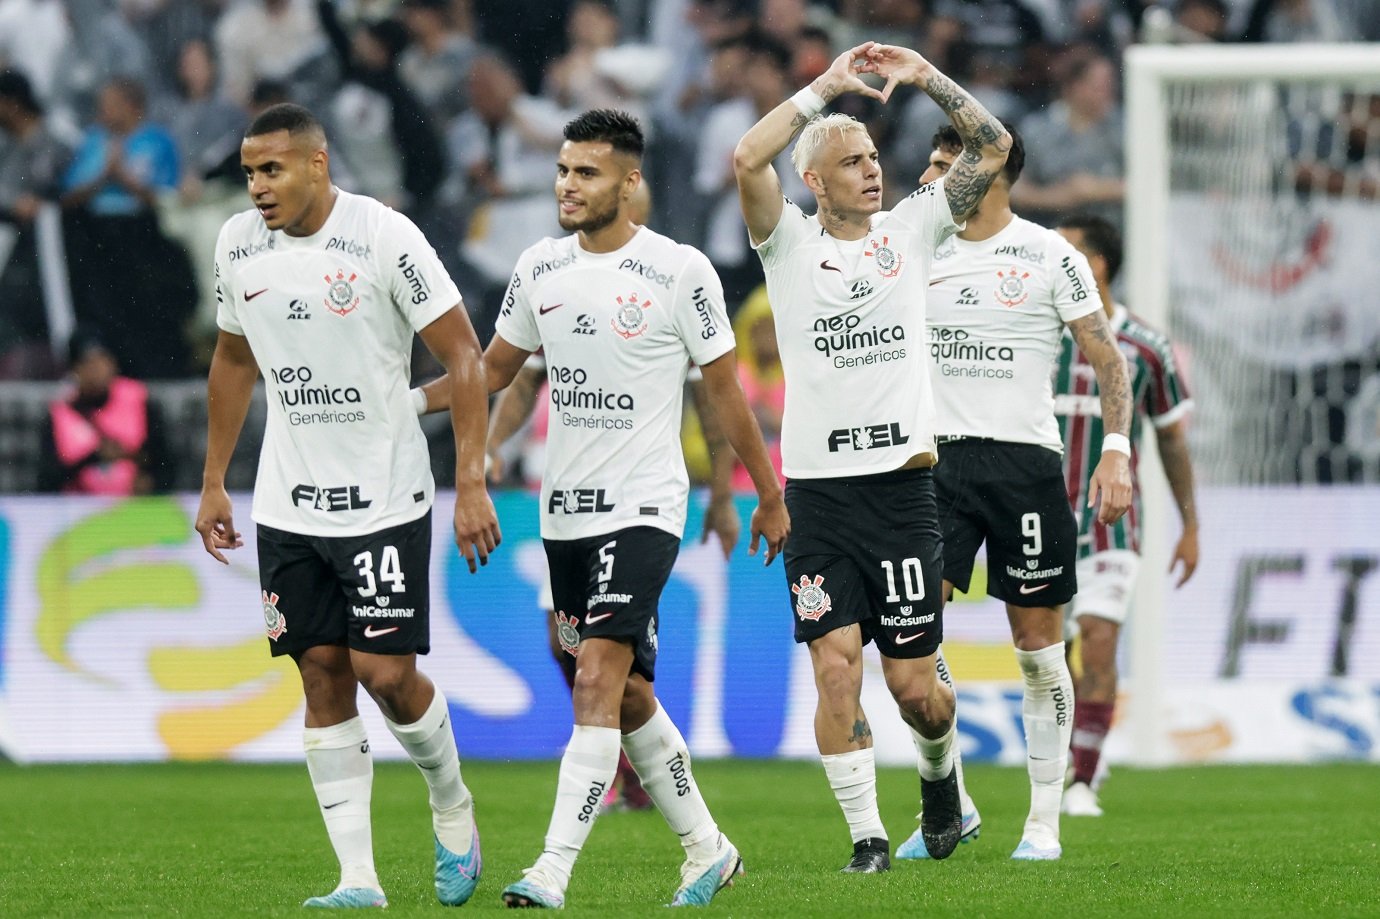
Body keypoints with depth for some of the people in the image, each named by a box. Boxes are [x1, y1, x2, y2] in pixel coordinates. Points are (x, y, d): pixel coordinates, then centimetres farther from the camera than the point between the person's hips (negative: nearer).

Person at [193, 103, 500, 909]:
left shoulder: (385, 238, -13)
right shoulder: (238, 246, 4)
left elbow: (464, 357, -10)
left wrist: (472, 484, -15)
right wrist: (214, 482, 17)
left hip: (385, 500, -5)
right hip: (289, 503, 5)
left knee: (387, 672, -8)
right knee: (323, 675, 1)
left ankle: (454, 810, 20)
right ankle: (358, 878, 3)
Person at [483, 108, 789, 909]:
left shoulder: (679, 272, -8)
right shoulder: (540, 268, 6)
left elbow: (726, 389, 0)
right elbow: (494, 368, 19)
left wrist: (770, 496, 6)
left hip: (642, 510, -6)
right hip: (565, 512, 6)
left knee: (598, 681, -17)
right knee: (628, 697, 12)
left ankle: (553, 873, -22)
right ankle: (707, 850, 27)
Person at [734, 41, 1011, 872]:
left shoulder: (911, 228, 9)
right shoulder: (789, 242, 3)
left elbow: (993, 146, 6)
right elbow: (748, 161, -14)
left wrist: (925, 76, 0)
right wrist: (826, 87, -9)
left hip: (904, 487, 1)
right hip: (817, 493, -1)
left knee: (915, 686, 3)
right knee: (836, 666, -9)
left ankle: (939, 772, 34)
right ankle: (867, 833, 1)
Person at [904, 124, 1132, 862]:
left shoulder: (1050, 257, -2)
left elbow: (1107, 358, 0)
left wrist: (1115, 450, -10)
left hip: (1024, 458, -3)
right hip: (938, 459, 3)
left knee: (1038, 644, 2)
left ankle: (1044, 821, 11)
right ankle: (951, 804, -2)